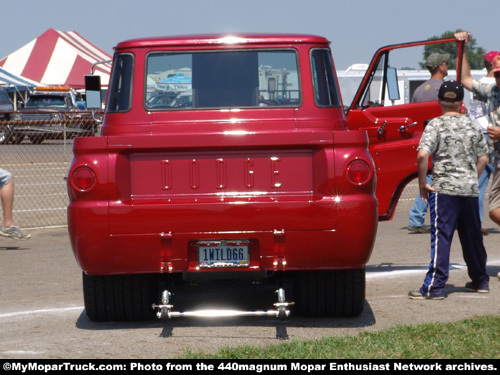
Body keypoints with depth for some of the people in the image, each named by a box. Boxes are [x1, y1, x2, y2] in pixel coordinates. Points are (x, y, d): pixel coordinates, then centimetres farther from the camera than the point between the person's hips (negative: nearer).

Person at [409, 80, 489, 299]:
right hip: (471, 189, 4)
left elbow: (422, 155, -17)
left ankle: (434, 287, -9)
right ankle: (480, 280, 27)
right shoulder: (472, 126, 9)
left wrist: (422, 184, -8)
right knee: (472, 236, 16)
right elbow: (483, 159, 13)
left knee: (441, 237, -5)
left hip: (445, 188, -4)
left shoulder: (436, 124, -5)